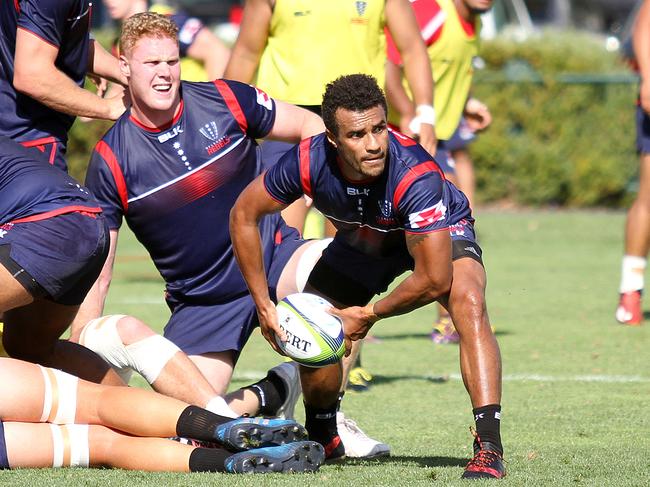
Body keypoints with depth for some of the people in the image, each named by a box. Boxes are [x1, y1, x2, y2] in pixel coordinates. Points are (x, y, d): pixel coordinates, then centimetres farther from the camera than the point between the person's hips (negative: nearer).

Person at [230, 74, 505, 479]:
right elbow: (244, 215, -13)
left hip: (439, 235, -4)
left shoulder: (416, 174, -42)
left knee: (469, 303, -32)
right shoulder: (309, 161, -32)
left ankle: (489, 447, -34)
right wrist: (264, 305, -14)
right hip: (362, 243, 4)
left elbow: (435, 280, -38)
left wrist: (370, 315, -23)